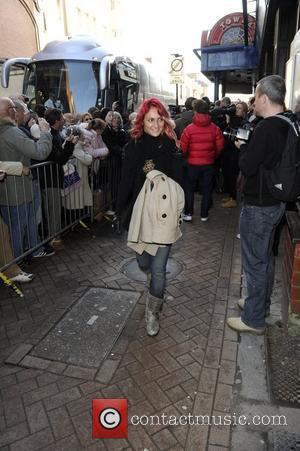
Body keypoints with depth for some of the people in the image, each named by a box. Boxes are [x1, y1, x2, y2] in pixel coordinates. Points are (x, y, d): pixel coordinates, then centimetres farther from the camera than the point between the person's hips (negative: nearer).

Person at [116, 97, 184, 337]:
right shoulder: (134, 146, 0)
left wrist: (162, 176, -14)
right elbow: (126, 181, 1)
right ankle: (155, 283, 53)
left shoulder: (170, 145, -2)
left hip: (164, 215, -2)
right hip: (139, 212, 2)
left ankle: (153, 313, 19)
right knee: (143, 262, 16)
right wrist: (120, 211, 1)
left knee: (158, 268, -1)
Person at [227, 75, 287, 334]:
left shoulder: (266, 128, -21)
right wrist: (249, 147, 5)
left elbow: (247, 167, -21)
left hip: (258, 206, -9)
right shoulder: (287, 125, 7)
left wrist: (242, 147, -5)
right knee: (266, 257, 21)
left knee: (254, 261, 2)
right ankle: (261, 304, 39)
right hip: (276, 202, 9)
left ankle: (254, 320, 16)